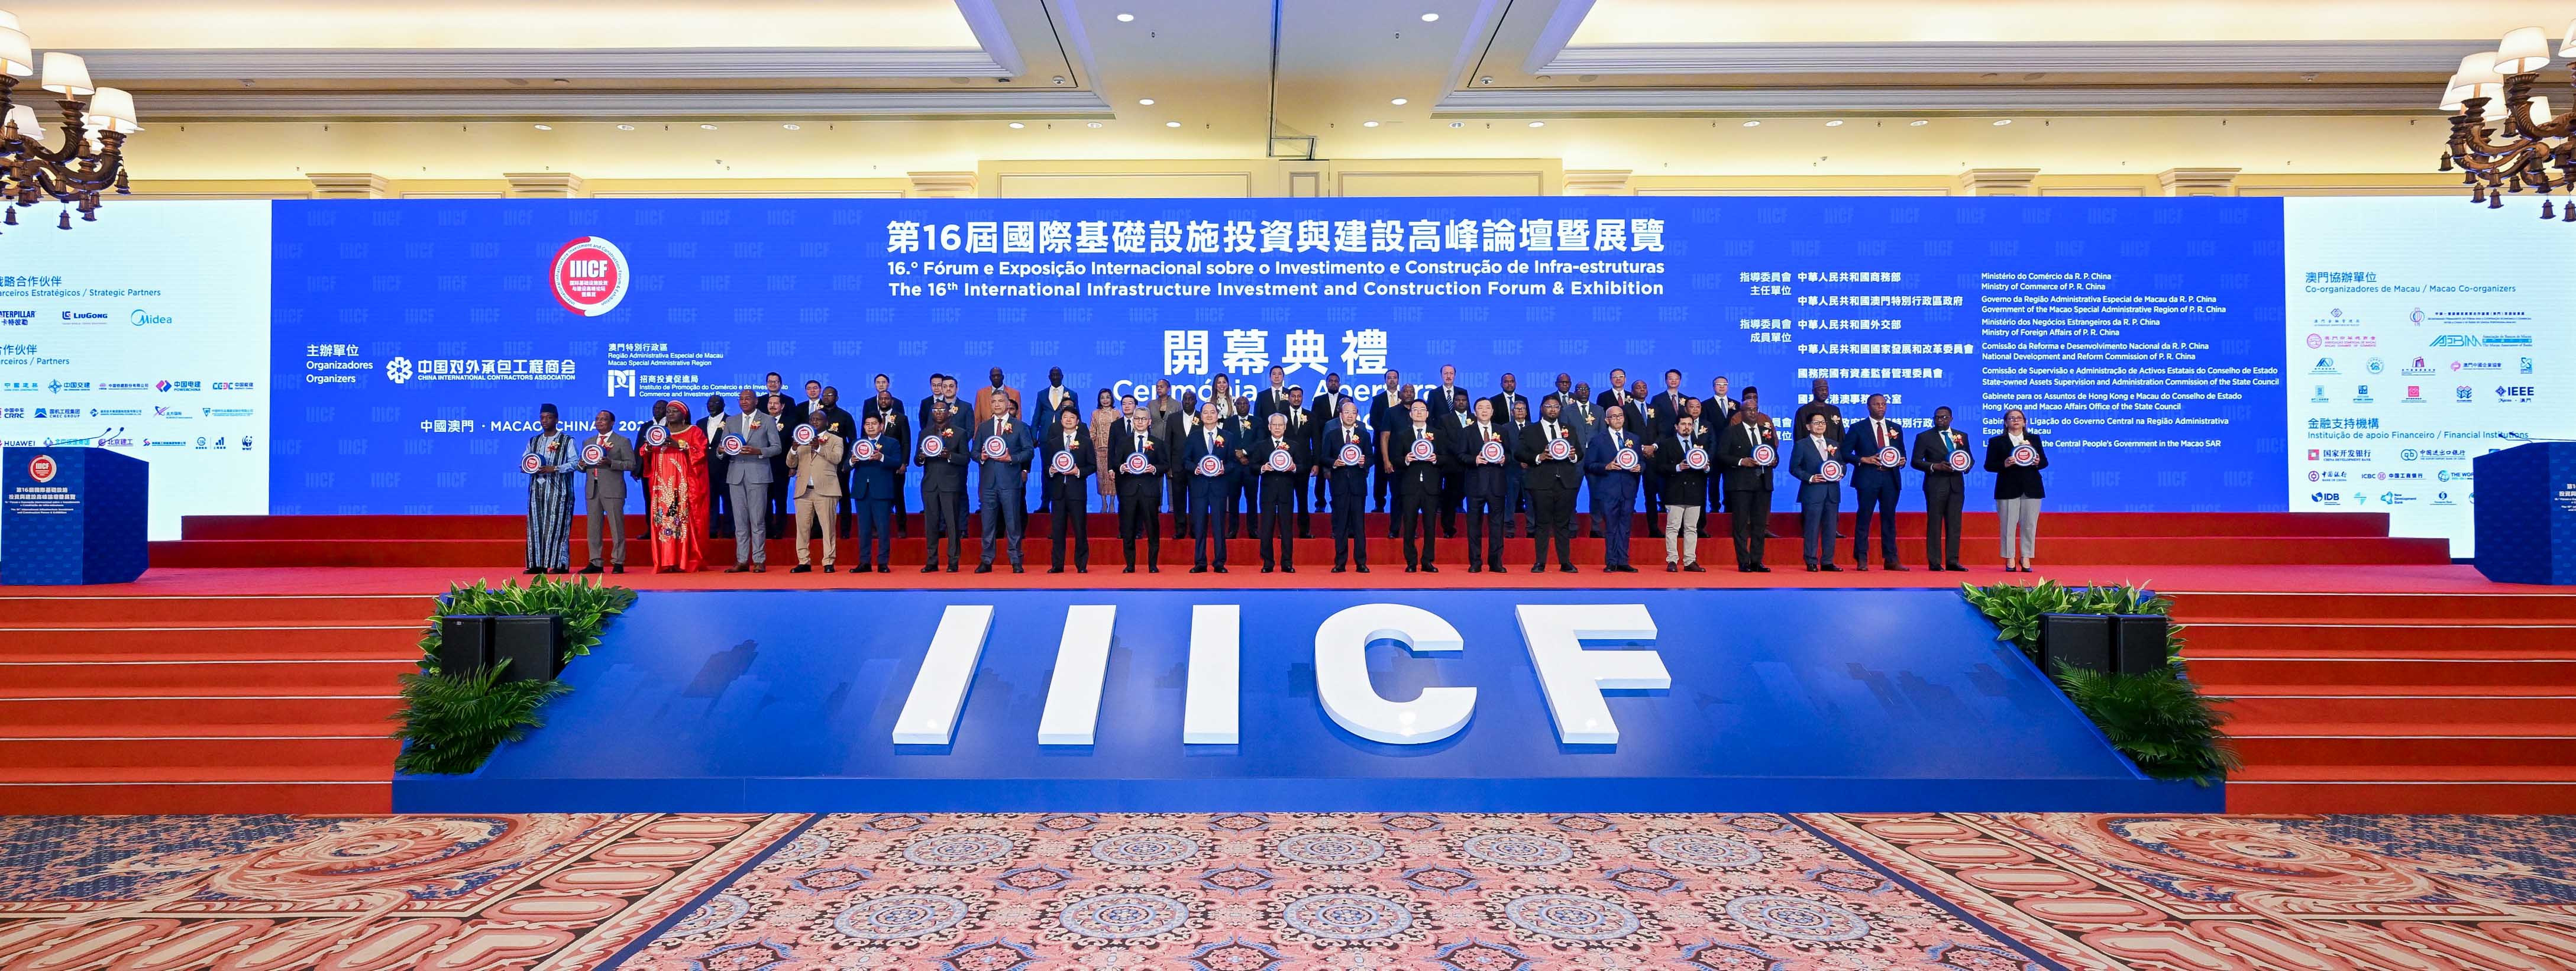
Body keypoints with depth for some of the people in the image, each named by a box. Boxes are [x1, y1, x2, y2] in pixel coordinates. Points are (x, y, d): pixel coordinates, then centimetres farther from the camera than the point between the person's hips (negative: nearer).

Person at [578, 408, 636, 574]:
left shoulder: (622, 442, 3)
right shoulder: (588, 442, 19)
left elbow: (632, 464, -4)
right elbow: (583, 466, 23)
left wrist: (611, 463, -16)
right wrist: (582, 465, -1)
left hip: (613, 490, -5)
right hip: (592, 490, 5)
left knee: (616, 527, -4)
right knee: (593, 527, 6)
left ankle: (618, 563, 1)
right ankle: (595, 563, 11)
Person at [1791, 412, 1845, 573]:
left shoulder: (1834, 444, 16)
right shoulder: (1802, 445, 1)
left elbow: (1842, 463, 20)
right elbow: (1794, 467, -3)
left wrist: (1841, 473, -1)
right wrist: (1810, 478, -15)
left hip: (1832, 492, 5)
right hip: (1813, 492, -5)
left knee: (1830, 528, 6)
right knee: (1813, 528, -4)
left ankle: (1827, 562, 12)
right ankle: (1812, 563, 1)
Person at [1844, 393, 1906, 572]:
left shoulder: (1896, 428, 14)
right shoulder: (1858, 428, 2)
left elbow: (1902, 451, 20)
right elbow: (1845, 452, -1)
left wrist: (1902, 461, -2)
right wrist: (1864, 460, -14)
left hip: (1891, 478, 4)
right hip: (1867, 478, -4)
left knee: (1889, 518, 6)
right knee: (1863, 518, -3)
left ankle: (1891, 559, 10)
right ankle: (1861, 560, 1)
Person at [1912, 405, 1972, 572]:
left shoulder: (1962, 436, 13)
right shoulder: (1924, 437, 1)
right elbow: (1916, 461, -2)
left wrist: (1966, 466, -4)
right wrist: (1935, 466, -16)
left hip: (1956, 485, 4)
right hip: (1935, 485, -4)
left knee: (1954, 524, 4)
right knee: (1934, 524, -2)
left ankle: (1952, 561, 8)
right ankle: (1935, 563, 0)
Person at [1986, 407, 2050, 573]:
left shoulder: (2034, 439, 13)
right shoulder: (1996, 441, 5)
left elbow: (2045, 461, 12)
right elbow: (1989, 465, 0)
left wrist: (2038, 463, -10)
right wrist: (2004, 464, -17)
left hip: (2031, 489, 2)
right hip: (2008, 490, -2)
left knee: (2029, 525, 2)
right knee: (2008, 525, -2)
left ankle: (2026, 559, 10)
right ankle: (2010, 560, 5)